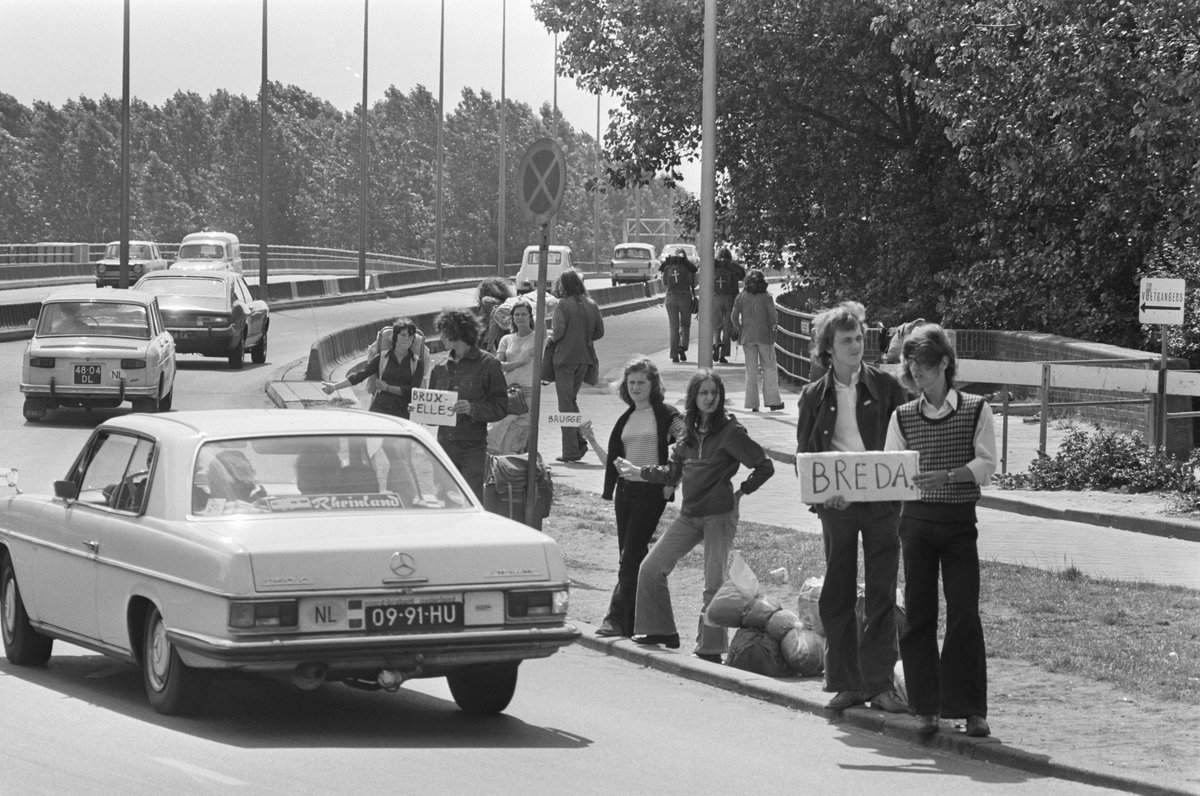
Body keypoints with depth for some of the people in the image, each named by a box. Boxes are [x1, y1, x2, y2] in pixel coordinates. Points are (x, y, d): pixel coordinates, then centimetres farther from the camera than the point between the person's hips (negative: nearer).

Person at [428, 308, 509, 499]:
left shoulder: (487, 364, -2)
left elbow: (500, 407, -5)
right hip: (444, 446, 5)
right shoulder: (441, 368, 14)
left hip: (473, 449, -5)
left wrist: (472, 409, -20)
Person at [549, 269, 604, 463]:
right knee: (572, 400, 21)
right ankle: (580, 441, 12)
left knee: (565, 403, 1)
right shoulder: (591, 305, 4)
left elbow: (558, 332, -18)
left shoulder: (563, 305, -12)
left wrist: (552, 337, 3)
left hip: (565, 358, -6)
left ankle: (571, 450, -1)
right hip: (585, 358, 6)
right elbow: (599, 332, 6)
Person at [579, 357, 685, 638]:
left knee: (631, 558, -10)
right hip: (625, 490, 7)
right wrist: (592, 441, 7)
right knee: (630, 559, 7)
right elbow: (613, 461, 17)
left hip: (651, 491, -7)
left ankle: (618, 619, -10)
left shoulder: (666, 415, -4)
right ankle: (633, 622, 12)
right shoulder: (625, 419, 15)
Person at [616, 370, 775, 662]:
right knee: (650, 568, 4)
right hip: (689, 515, 7)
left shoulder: (730, 431, -10)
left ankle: (710, 648, 2)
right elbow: (672, 473, 16)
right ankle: (661, 630, 17)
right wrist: (638, 471, 13)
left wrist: (741, 491, -6)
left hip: (720, 516, -7)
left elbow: (765, 467, -9)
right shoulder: (689, 432, 9)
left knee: (714, 583, -6)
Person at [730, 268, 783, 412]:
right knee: (769, 368, 7)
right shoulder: (766, 297, -7)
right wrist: (771, 326, 9)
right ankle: (772, 401, 6)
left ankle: (752, 404, 5)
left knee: (751, 370, 7)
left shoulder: (741, 297, 1)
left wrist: (740, 330, 13)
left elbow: (734, 317, -1)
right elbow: (774, 316, -11)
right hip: (764, 335, -2)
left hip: (747, 336, 2)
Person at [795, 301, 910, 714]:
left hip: (881, 500, -1)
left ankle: (880, 683, 3)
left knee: (882, 594, -1)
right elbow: (804, 453, 8)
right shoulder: (815, 395, 5)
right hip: (835, 504, 1)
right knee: (837, 595, 5)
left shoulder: (885, 387, 2)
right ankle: (846, 683, 13)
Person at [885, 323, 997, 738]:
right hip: (916, 518, 2)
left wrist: (946, 476, -21)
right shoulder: (903, 417, 9)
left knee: (964, 613, -6)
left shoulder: (976, 410, 2)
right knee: (919, 613, 2)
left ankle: (972, 710, -1)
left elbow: (985, 464, -6)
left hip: (959, 520, -2)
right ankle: (925, 708, 8)